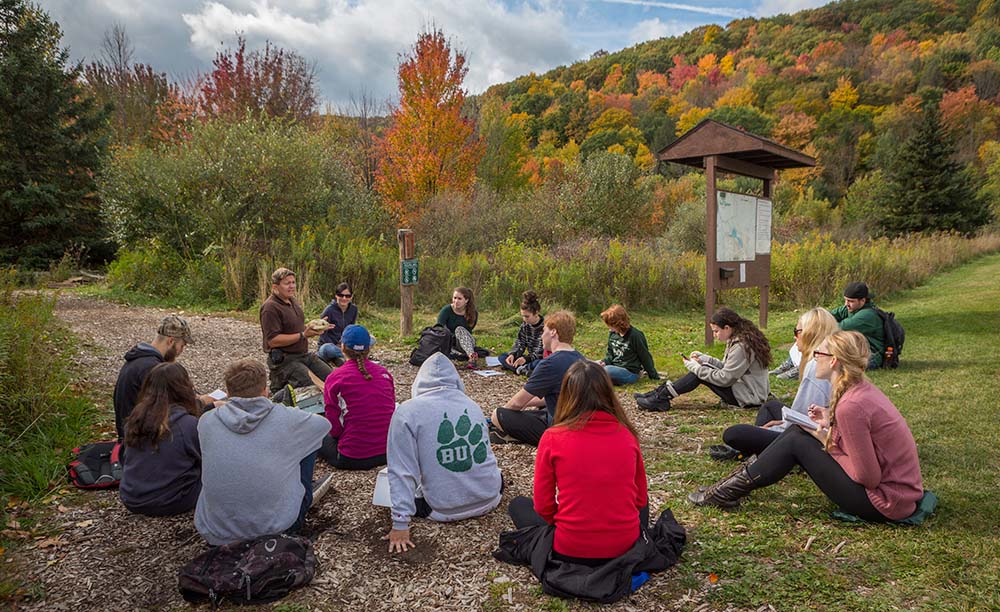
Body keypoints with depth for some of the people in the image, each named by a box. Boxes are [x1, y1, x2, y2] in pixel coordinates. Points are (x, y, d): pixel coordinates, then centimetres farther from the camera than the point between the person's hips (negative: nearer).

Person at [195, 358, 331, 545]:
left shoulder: (206, 422, -4)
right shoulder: (285, 418, -10)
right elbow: (324, 424, 11)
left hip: (216, 535, 3)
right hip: (276, 529, -3)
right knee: (307, 441, 13)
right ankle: (299, 518, 28)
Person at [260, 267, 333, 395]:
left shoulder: (293, 301, 13)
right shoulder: (270, 307, -16)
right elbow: (273, 340, -22)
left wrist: (311, 329, 5)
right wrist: (303, 335, -21)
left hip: (304, 355, 9)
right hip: (284, 360, -9)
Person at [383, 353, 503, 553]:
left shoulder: (407, 412, -12)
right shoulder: (472, 405, 0)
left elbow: (402, 471, -15)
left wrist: (400, 523, -11)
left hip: (446, 511, -3)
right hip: (489, 499, 4)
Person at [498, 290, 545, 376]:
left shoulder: (546, 326, -19)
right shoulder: (525, 324, 0)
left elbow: (543, 351, -23)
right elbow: (520, 343, 4)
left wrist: (526, 358, -35)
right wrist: (512, 354, -17)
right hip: (530, 358, 7)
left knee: (538, 363, -42)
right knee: (502, 357, -6)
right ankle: (525, 370, -26)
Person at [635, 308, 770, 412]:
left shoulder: (741, 346, -24)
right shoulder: (737, 339, 7)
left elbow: (725, 379, -23)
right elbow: (728, 368, 11)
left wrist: (696, 367, -16)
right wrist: (704, 358, -1)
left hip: (749, 396, -10)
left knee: (700, 372, -15)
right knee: (699, 370, 0)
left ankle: (660, 399, -13)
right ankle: (660, 394, -4)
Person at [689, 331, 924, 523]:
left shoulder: (850, 405, -25)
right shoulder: (862, 388, 3)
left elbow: (868, 477, -22)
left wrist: (826, 441, -11)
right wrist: (830, 424, 0)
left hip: (885, 501, -9)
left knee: (797, 442, -6)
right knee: (798, 431, 6)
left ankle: (729, 492, 4)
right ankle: (746, 476, 15)